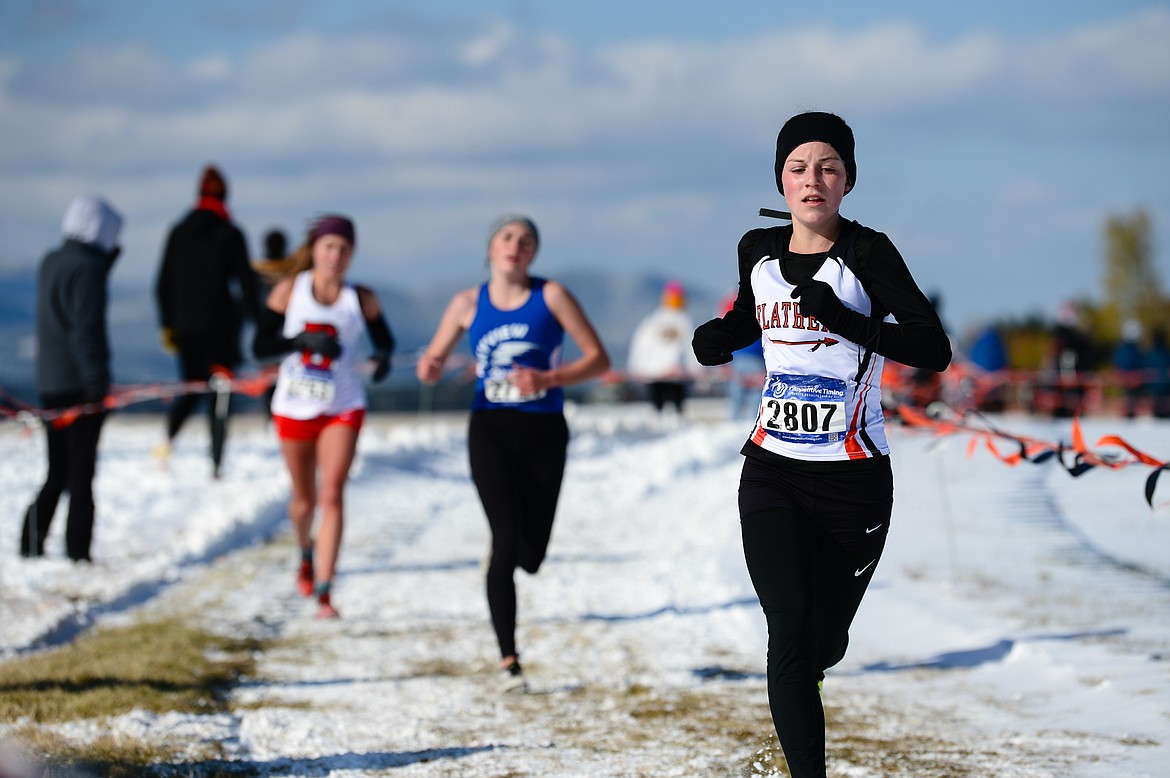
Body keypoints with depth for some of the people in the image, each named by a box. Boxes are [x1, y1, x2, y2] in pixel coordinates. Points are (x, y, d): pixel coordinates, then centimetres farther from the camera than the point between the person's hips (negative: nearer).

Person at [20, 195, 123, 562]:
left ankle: (32, 542, 10)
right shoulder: (86, 267, -15)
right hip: (78, 382, -8)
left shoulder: (51, 262, 10)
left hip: (50, 383, 8)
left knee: (57, 475, 15)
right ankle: (78, 552, 0)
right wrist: (96, 380, -20)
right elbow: (86, 328, -20)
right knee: (80, 475, -2)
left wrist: (106, 258, 16)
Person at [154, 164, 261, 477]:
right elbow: (246, 281, -7)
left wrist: (167, 325, 15)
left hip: (185, 323, 3)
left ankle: (169, 437, -12)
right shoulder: (231, 235, -5)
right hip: (220, 325, -3)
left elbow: (163, 284, 8)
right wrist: (256, 320, 1)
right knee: (219, 393, 4)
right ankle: (216, 465, -1)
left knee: (192, 386, 15)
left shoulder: (178, 233, 6)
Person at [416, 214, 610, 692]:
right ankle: (508, 660, -12)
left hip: (544, 432, 0)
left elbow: (598, 359, -2)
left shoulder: (550, 296, 0)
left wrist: (548, 379, -17)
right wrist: (429, 368, -11)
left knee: (531, 554, 5)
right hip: (491, 431, 0)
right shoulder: (468, 304, 5)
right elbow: (434, 361, 14)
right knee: (506, 544, -15)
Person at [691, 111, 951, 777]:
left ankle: (807, 673, 51)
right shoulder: (759, 251, 4)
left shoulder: (867, 253, -11)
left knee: (824, 639, 14)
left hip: (855, 476, -2)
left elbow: (935, 350, -21)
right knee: (789, 629, -15)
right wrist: (719, 339, 2)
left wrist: (845, 319, -32)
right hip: (773, 471, 2)